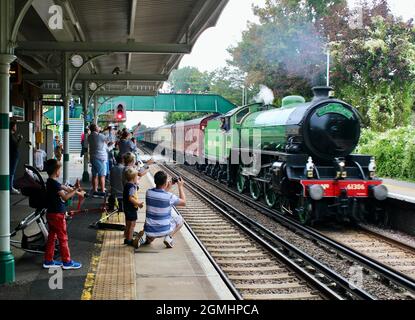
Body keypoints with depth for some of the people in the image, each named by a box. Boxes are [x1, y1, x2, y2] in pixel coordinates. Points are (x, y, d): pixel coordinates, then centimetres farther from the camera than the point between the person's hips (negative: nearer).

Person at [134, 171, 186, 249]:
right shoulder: (169, 197, -18)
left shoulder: (148, 193, -5)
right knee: (180, 220, 21)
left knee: (149, 240, 38)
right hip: (164, 230, -4)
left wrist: (168, 188, 21)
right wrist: (180, 186, 9)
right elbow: (184, 203, 1)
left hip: (149, 231, 4)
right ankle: (169, 237, 2)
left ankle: (145, 237, 3)